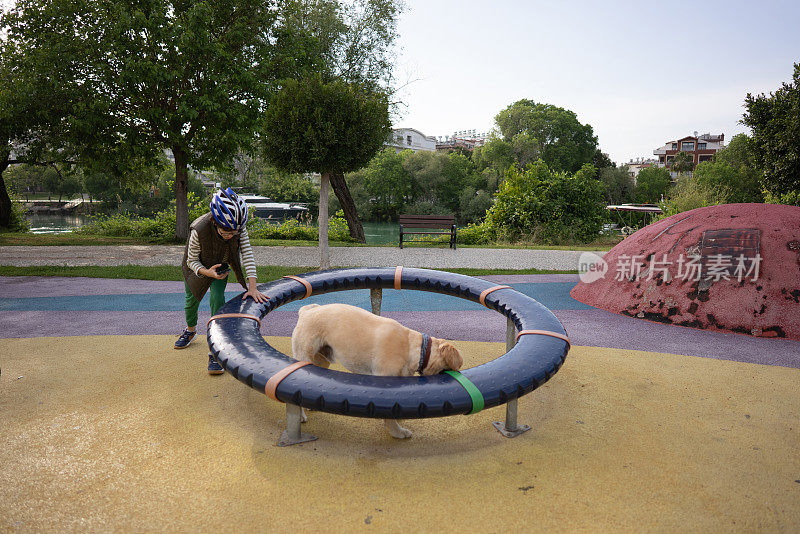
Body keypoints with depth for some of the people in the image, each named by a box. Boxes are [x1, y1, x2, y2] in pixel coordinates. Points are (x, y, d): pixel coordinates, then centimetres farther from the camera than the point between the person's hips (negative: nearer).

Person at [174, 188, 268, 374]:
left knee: (217, 299, -18)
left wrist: (252, 288, -37)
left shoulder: (238, 227, -33)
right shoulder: (199, 230, -39)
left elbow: (247, 254, -31)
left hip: (221, 265, 1)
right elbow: (192, 261, -24)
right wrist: (207, 272, -44)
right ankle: (190, 330, 48)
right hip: (197, 266, 0)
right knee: (191, 301, 14)